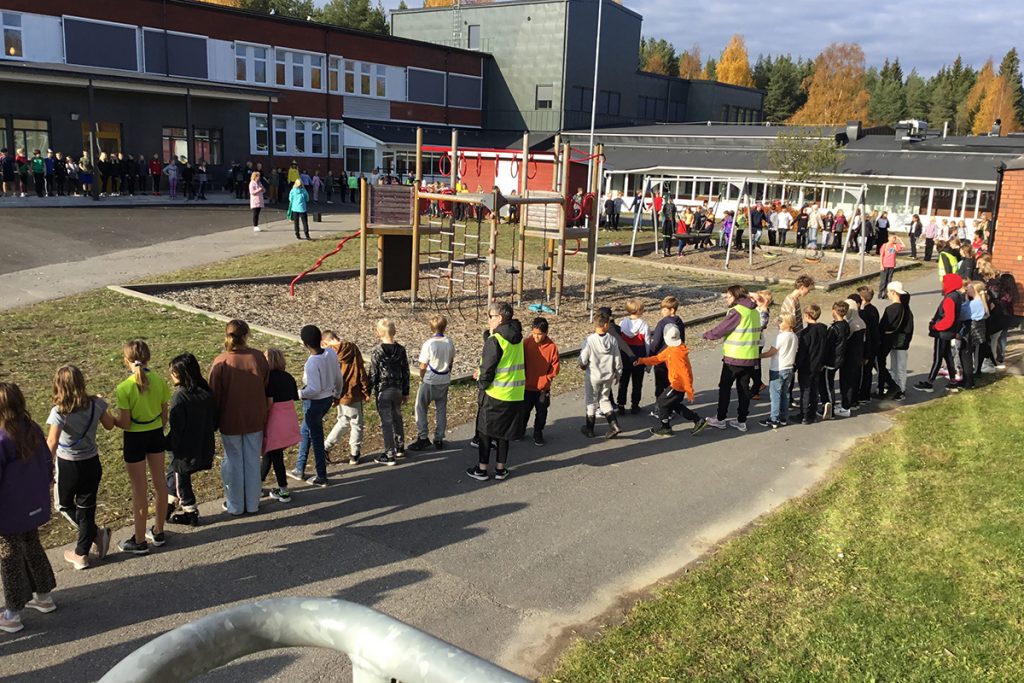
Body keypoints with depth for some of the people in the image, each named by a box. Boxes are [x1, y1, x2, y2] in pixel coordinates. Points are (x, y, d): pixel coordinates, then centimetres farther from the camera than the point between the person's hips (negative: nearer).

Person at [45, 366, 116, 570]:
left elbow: (52, 443, -26)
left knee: (65, 505, 22)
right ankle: (82, 553, 23)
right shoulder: (96, 404, -9)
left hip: (67, 465, -4)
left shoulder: (59, 412, -21)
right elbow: (109, 425, 6)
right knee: (86, 508, 14)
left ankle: (96, 534, 9)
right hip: (92, 463, 4)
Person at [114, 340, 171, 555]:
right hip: (156, 433, 5)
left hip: (135, 438, -5)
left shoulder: (124, 388, -21)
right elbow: (164, 414, 2)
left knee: (139, 489, 6)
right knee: (159, 482, 17)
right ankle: (158, 532, 31)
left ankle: (140, 542, 18)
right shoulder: (159, 381, -7)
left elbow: (125, 423, -17)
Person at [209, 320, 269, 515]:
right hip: (255, 419, 2)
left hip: (230, 420, -2)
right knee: (253, 460, 14)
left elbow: (214, 394, -9)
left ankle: (235, 505, 23)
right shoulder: (259, 358, -9)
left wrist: (213, 421, 4)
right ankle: (252, 503, 24)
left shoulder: (221, 362, -16)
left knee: (233, 462, 12)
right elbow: (266, 388, 0)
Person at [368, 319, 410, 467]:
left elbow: (373, 374, -11)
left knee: (386, 422, -1)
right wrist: (405, 392, 15)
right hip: (398, 389, 5)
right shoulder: (401, 349, 0)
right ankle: (400, 449, 31)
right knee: (397, 418, 20)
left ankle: (389, 455, 2)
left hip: (383, 391, -5)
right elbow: (406, 372, 6)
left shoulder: (377, 352, -14)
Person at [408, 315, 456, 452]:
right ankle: (439, 439, 19)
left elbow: (423, 366, -16)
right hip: (444, 381, 5)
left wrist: (421, 378, 2)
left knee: (421, 409, 9)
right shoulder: (449, 343, -5)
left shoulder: (428, 344, -21)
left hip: (429, 381, -5)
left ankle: (423, 438, 9)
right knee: (441, 410, 14)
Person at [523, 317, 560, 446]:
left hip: (543, 388, 0)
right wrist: (524, 378, -8)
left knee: (542, 412, 12)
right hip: (527, 386, 0)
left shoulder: (552, 346, -12)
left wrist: (545, 380, -12)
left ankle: (538, 433, 29)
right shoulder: (526, 343, -11)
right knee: (524, 411, 12)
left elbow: (555, 366, -6)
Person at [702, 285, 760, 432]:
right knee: (744, 388, 12)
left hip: (734, 358, -7)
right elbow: (757, 332, 13)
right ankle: (742, 421, 16)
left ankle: (720, 419, 13)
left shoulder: (737, 311, -16)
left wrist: (707, 335, 4)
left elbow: (721, 329, -13)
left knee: (725, 387, 7)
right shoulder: (754, 311, 8)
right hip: (750, 357, 7)